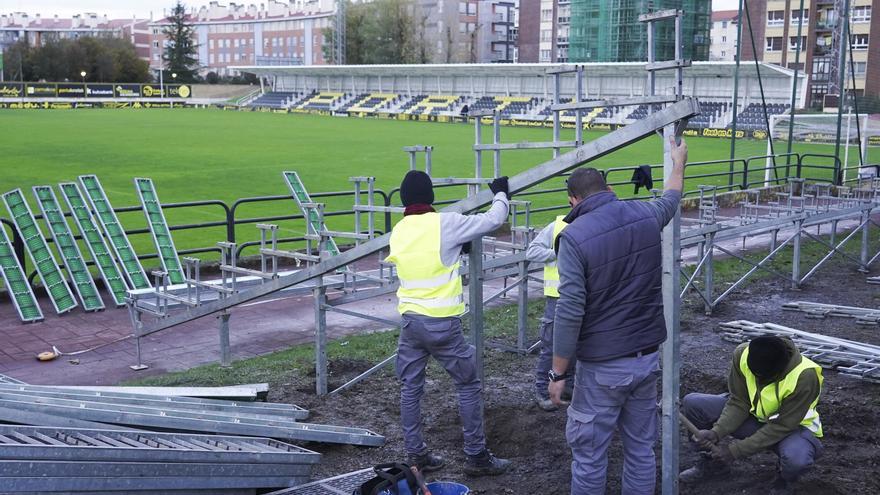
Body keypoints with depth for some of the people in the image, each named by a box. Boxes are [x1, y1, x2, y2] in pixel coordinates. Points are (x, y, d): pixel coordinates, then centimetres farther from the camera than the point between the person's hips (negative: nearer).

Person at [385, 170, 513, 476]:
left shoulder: (398, 232, 6)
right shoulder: (444, 224, -11)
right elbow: (493, 221, -4)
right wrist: (500, 193, 14)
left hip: (409, 320, 6)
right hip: (442, 323, -5)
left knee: (410, 388, 11)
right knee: (468, 385, 7)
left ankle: (416, 455, 17)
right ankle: (477, 457, 11)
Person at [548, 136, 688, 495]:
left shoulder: (575, 236, -16)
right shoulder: (645, 216, 0)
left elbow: (570, 312, -19)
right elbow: (671, 200, 26)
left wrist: (558, 372, -10)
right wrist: (678, 162, 46)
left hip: (602, 367, -6)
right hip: (647, 357, 6)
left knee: (589, 454, 5)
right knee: (641, 448, 15)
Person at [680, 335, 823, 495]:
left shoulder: (804, 376, -34)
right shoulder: (743, 354, -22)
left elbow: (782, 426, -28)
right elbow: (739, 402, -13)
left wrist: (735, 451, -30)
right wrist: (716, 433, -29)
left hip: (791, 426, -4)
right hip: (752, 414, 4)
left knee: (796, 459, -40)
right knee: (692, 404, -14)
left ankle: (785, 480, 0)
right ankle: (714, 462, 10)